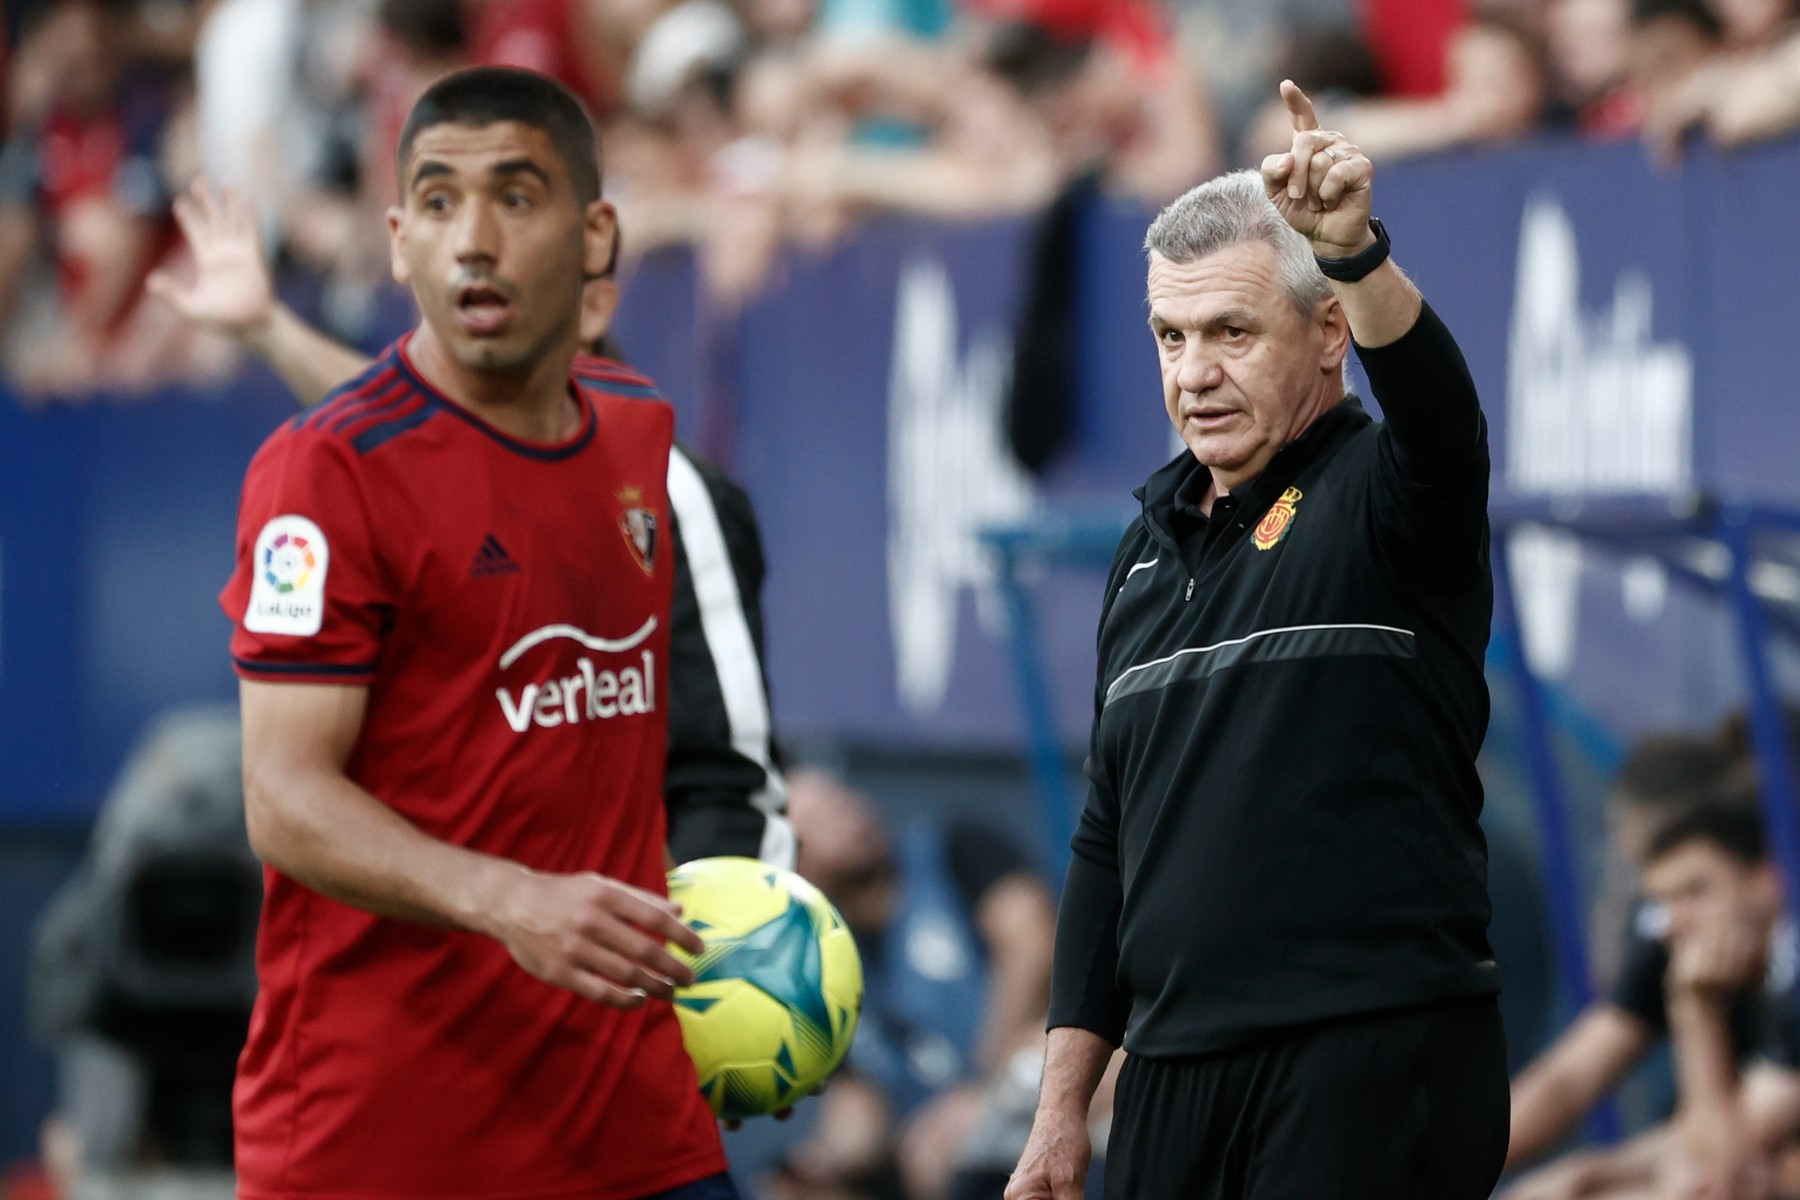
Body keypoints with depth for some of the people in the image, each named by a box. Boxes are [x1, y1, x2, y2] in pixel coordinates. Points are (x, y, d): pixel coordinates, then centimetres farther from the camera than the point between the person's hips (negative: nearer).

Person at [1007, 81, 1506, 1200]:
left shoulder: (1375, 494, -3)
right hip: (1177, 1069, 7)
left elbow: (1436, 407, -29)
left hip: (1376, 1066, -7)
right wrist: (1063, 1105, 15)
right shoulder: (1155, 540, 16)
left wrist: (1355, 250, -48)